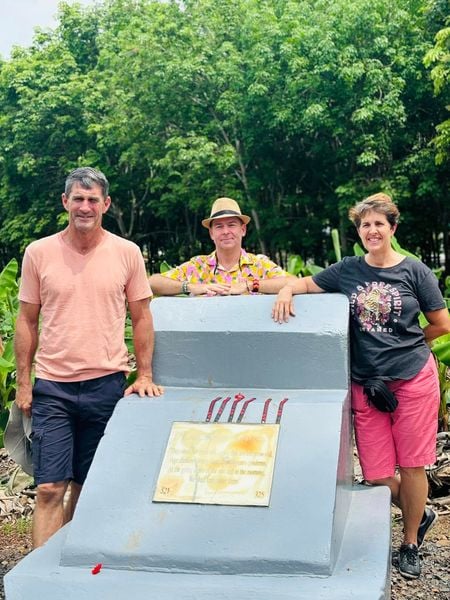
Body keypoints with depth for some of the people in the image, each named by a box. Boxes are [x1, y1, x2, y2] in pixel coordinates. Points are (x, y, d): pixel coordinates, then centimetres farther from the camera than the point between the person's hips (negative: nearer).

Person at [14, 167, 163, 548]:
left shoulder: (127, 253, 2)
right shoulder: (39, 253, 1)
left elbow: (141, 318, 7)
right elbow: (27, 321, 6)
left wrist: (145, 376, 1)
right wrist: (23, 383, 4)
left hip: (107, 384, 1)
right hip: (52, 387, -1)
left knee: (89, 487, 10)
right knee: (50, 488, -3)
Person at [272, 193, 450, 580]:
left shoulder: (414, 271, -3)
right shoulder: (348, 270, 4)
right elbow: (307, 283, 13)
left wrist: (406, 344, 9)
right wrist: (286, 290, -7)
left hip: (413, 379, -2)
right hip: (366, 384, 3)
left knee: (411, 464, 5)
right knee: (376, 474, 4)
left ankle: (411, 544, 27)